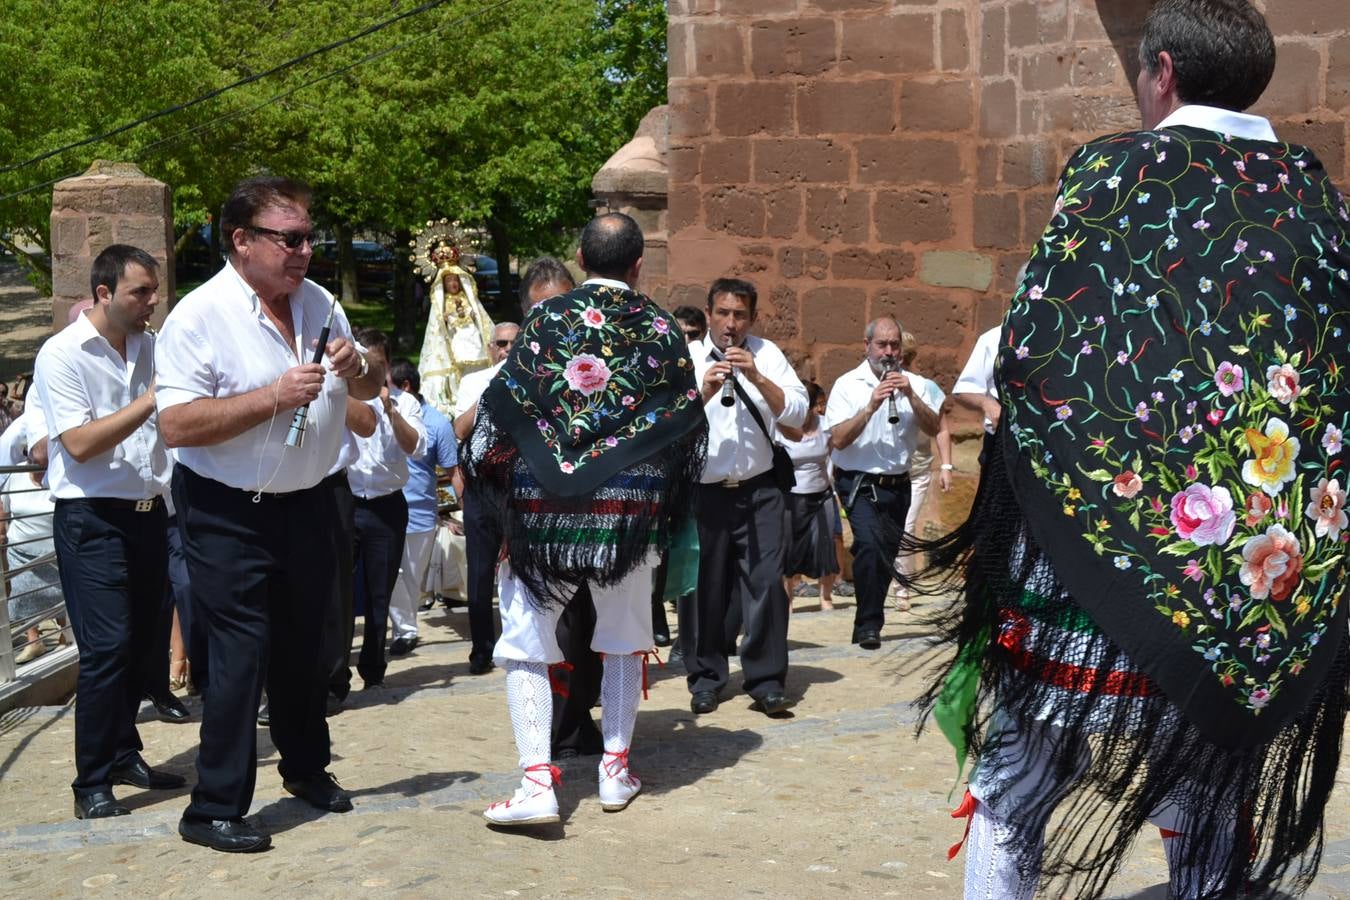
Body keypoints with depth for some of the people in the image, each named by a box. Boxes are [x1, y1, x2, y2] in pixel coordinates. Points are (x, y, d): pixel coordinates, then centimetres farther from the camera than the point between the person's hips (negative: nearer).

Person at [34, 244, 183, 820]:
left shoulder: (154, 348, 10)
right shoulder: (62, 354, -8)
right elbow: (79, 443, -16)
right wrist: (151, 400, -19)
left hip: (148, 513, 7)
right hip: (91, 518, -6)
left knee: (141, 646, 12)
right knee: (106, 648, -11)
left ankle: (123, 755, 27)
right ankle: (92, 783, -3)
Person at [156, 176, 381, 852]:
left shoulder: (318, 303, 5)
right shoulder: (200, 317, -16)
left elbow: (368, 392, 18)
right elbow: (177, 425, -25)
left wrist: (356, 372, -6)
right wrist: (275, 397, -28)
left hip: (305, 503, 7)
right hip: (227, 513, -6)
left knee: (302, 645, 19)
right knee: (241, 656, -7)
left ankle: (306, 768, 38)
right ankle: (214, 810, 4)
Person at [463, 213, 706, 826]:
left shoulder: (546, 319, -4)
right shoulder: (661, 329, 1)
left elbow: (503, 405, -4)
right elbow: (688, 421, 5)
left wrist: (488, 475, 12)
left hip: (545, 504, -2)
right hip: (632, 509, 2)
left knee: (527, 642, 4)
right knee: (624, 638, 19)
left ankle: (536, 781, -7)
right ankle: (616, 769, 22)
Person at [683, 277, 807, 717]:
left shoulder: (767, 354, 5)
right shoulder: (686, 358, -1)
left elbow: (797, 413, -5)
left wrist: (756, 377, -16)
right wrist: (703, 393, -25)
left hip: (759, 490, 1)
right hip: (702, 492, -1)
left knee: (766, 582, -4)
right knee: (704, 586, 4)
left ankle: (767, 681, 3)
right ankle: (706, 677, 19)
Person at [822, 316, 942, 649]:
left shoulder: (915, 384, 7)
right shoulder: (847, 385, -3)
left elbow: (933, 428, -6)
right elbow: (838, 439, -13)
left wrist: (910, 395, -19)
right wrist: (872, 405, -22)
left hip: (898, 484, 4)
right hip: (859, 483, -4)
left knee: (885, 557, 10)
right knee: (870, 543, -25)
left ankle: (868, 624, 28)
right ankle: (868, 626, -19)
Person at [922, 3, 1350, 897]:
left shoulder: (1115, 170, -5)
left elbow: (1030, 355, -8)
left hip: (1096, 550, -4)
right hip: (1264, 570, 4)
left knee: (1016, 801, 11)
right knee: (1214, 827, 14)